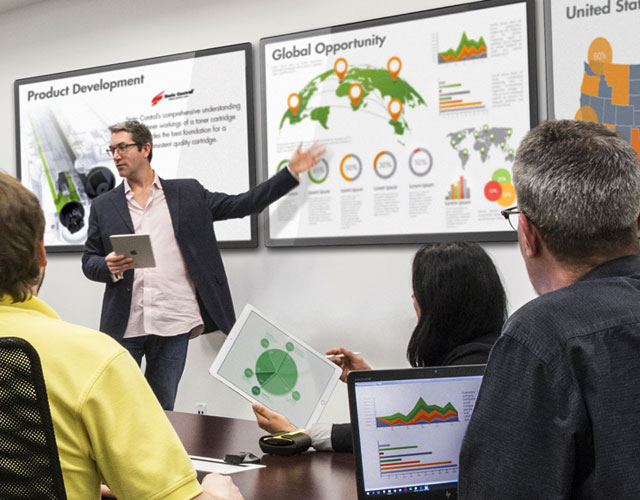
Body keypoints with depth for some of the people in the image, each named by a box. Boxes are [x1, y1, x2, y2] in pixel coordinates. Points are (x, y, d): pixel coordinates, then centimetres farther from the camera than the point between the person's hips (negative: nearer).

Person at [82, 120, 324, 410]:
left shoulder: (187, 194, 10)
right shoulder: (104, 206, 12)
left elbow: (241, 205, 10)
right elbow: (88, 262, 12)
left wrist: (291, 172, 5)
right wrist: (109, 266, -12)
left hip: (172, 325, -1)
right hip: (124, 326, 1)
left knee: (161, 410, 5)